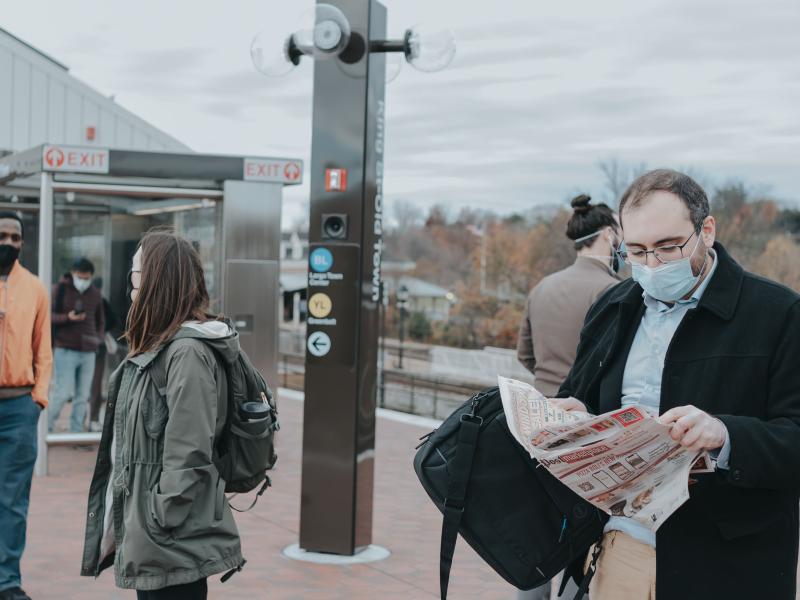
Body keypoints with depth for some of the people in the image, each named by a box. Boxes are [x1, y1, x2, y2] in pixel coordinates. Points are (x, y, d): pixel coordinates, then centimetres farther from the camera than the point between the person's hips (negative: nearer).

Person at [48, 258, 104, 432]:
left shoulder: (95, 294, 14)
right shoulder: (60, 289, 1)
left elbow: (100, 320, 23)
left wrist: (99, 337, 5)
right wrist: (67, 318, -20)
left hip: (88, 351, 4)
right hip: (66, 350, -4)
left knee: (83, 395, 4)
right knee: (64, 392, -8)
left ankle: (76, 433, 12)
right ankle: (45, 428, 8)